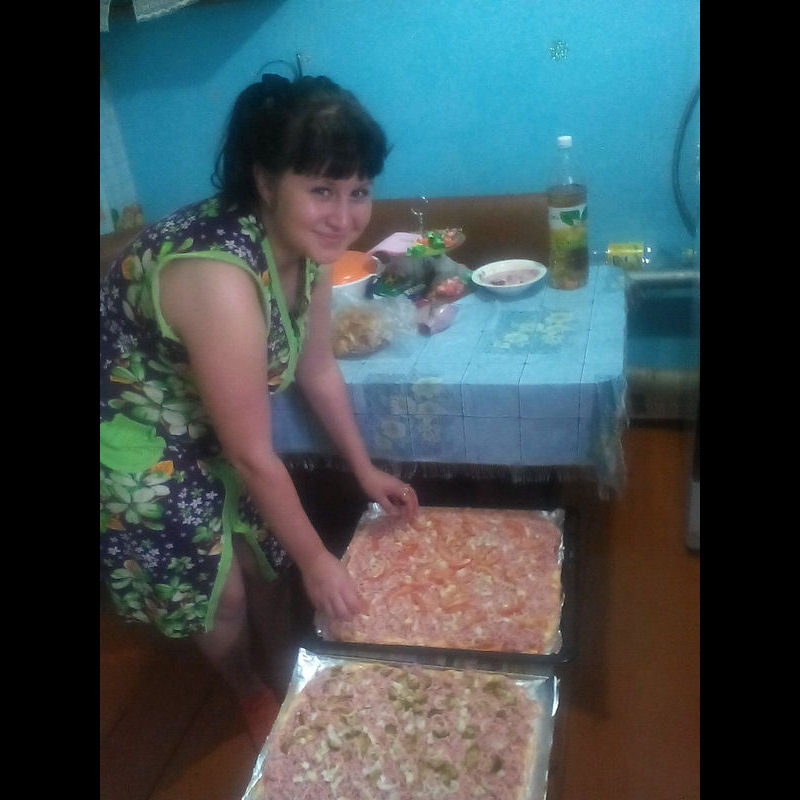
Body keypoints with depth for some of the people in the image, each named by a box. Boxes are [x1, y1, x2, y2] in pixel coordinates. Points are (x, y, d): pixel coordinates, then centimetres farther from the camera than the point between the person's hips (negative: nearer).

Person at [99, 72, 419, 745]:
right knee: (218, 593, 10)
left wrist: (366, 471, 6)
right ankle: (255, 702, 42)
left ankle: (277, 677, 47)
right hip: (137, 446, -7)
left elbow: (318, 370, 0)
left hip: (205, 427, 7)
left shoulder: (306, 244, -14)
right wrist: (316, 559, -16)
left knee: (259, 560, 19)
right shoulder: (219, 279, -39)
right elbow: (253, 456, -29)